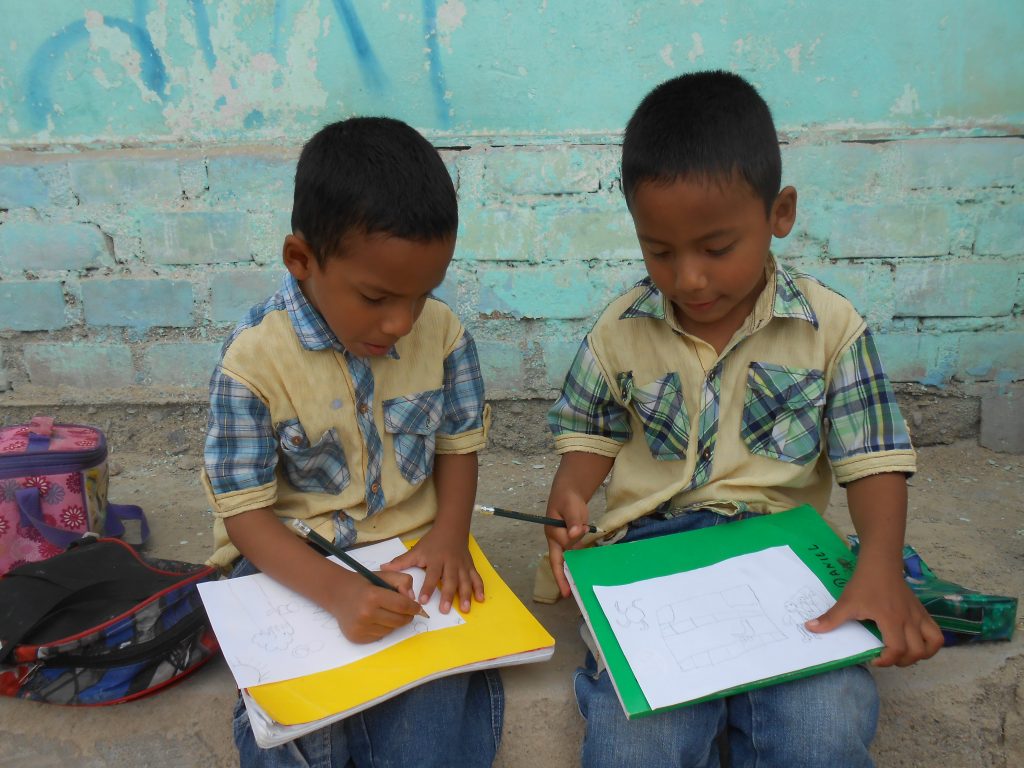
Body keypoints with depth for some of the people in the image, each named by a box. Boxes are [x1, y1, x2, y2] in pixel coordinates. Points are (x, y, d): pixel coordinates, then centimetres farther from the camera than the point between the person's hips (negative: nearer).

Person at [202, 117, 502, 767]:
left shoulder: (441, 333, -7)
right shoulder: (253, 361, -17)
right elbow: (244, 512, -14)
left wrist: (450, 533, -12)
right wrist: (336, 590, -29)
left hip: (412, 553, 2)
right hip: (290, 565, -1)